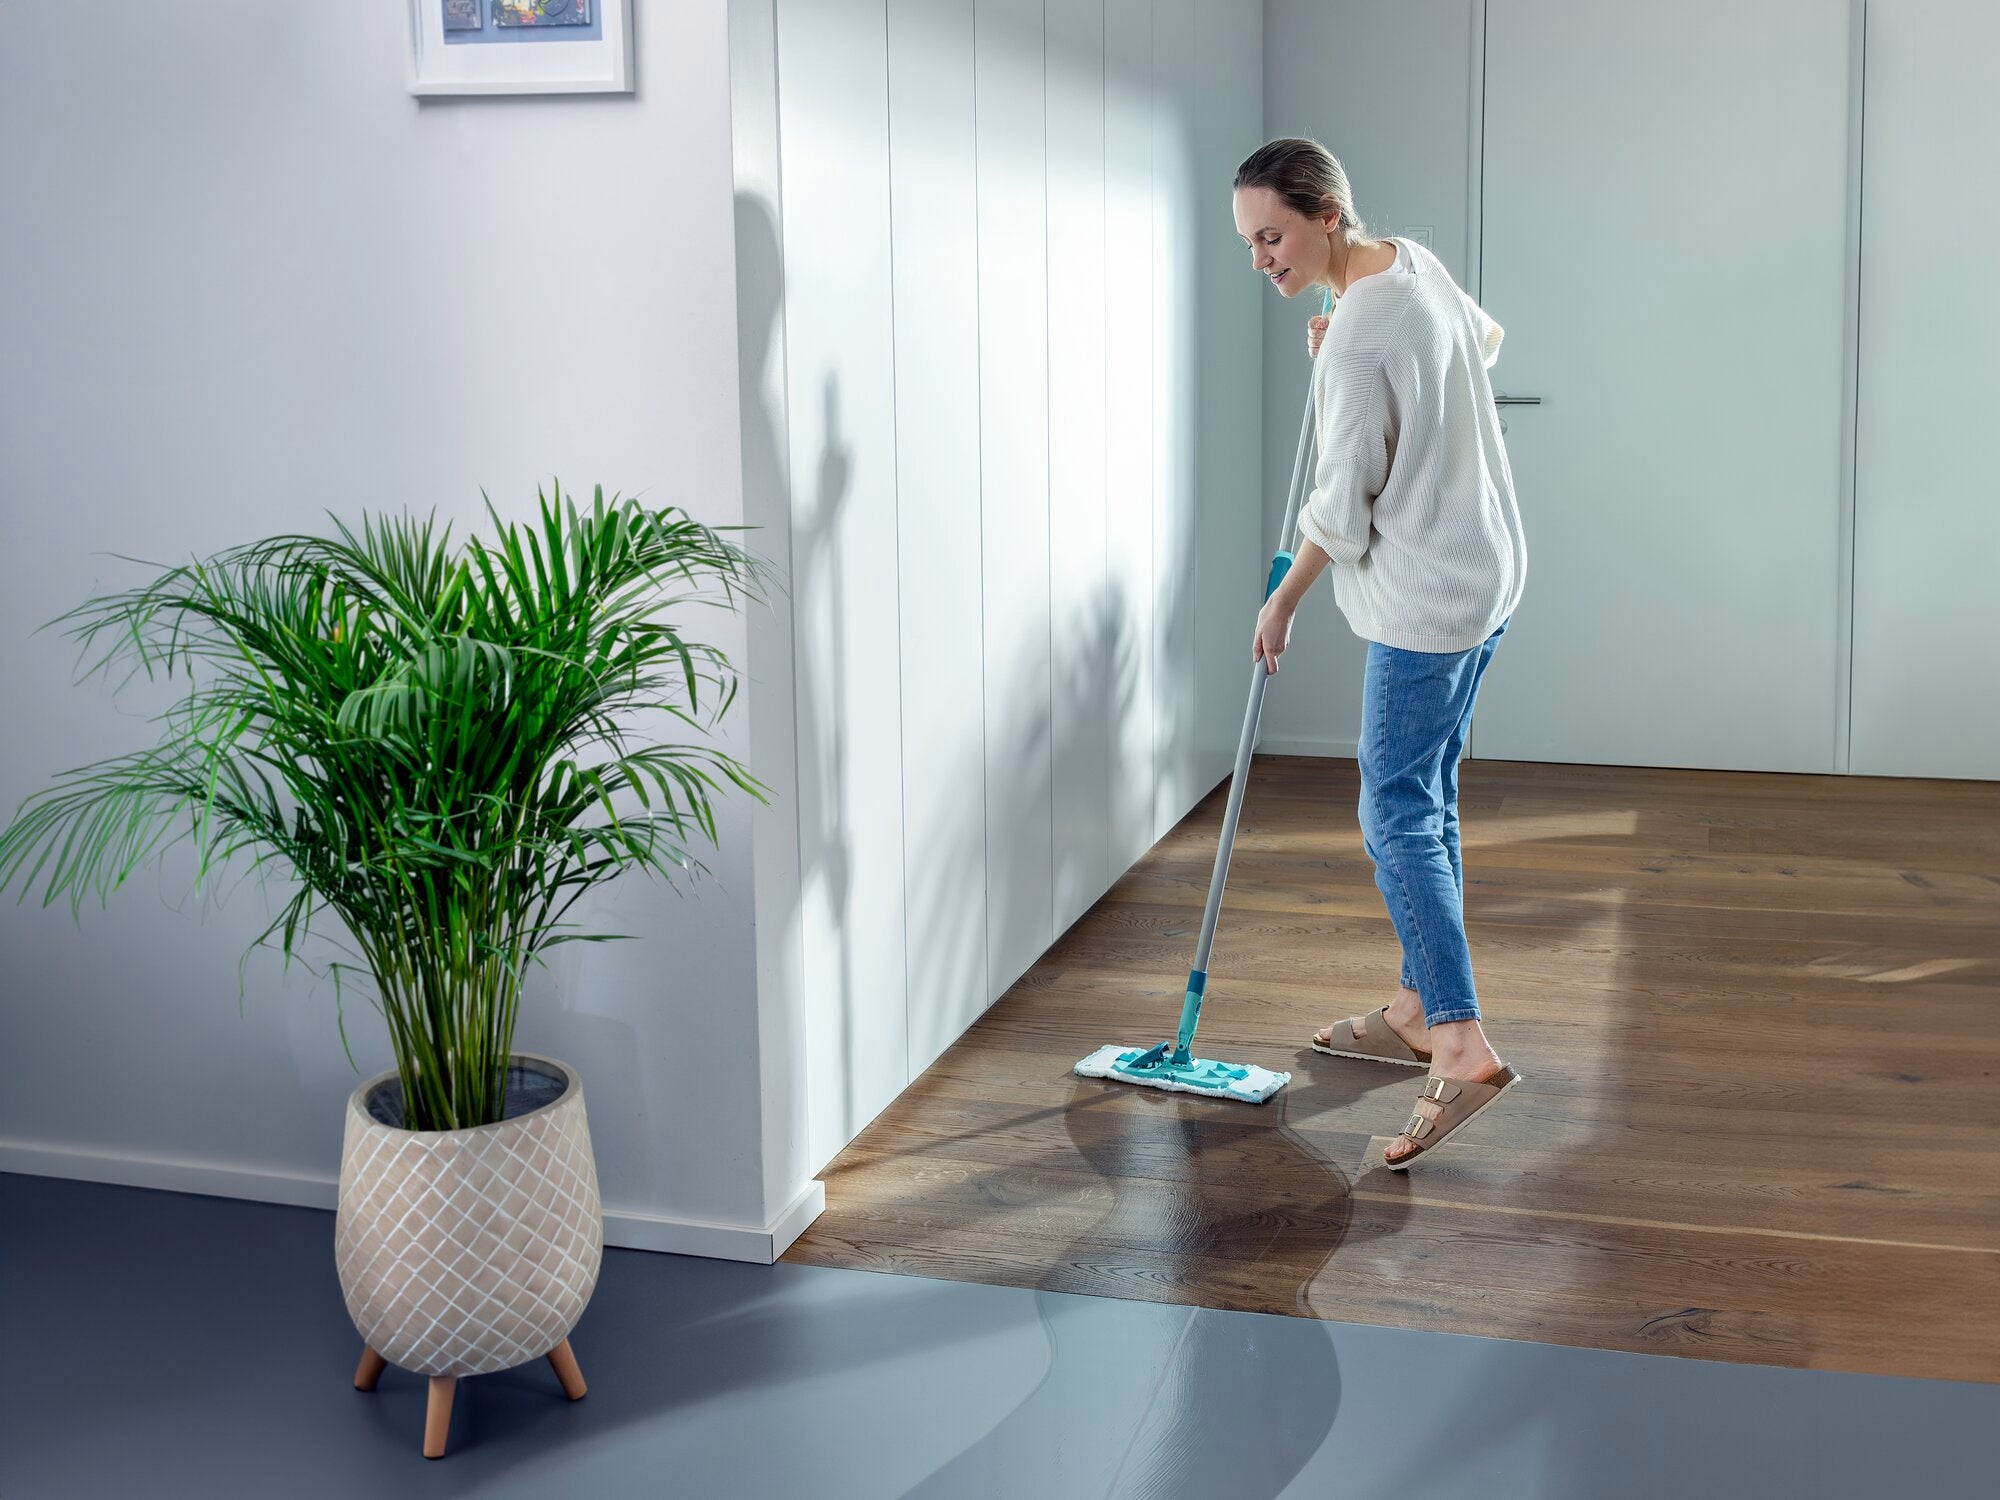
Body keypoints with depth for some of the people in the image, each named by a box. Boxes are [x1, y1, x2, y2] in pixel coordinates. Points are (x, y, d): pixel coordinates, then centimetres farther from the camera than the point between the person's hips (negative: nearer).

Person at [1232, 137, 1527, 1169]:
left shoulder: (1355, 347, -23)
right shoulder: (1414, 261, 5)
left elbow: (1343, 508, -16)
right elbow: (1484, 338, 27)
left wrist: (1282, 602, 0)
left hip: (1426, 598, -10)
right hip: (1486, 571, 10)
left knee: (1397, 817, -8)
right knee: (1427, 797, 16)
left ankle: (1461, 1045, -14)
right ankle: (1418, 1011, 26)